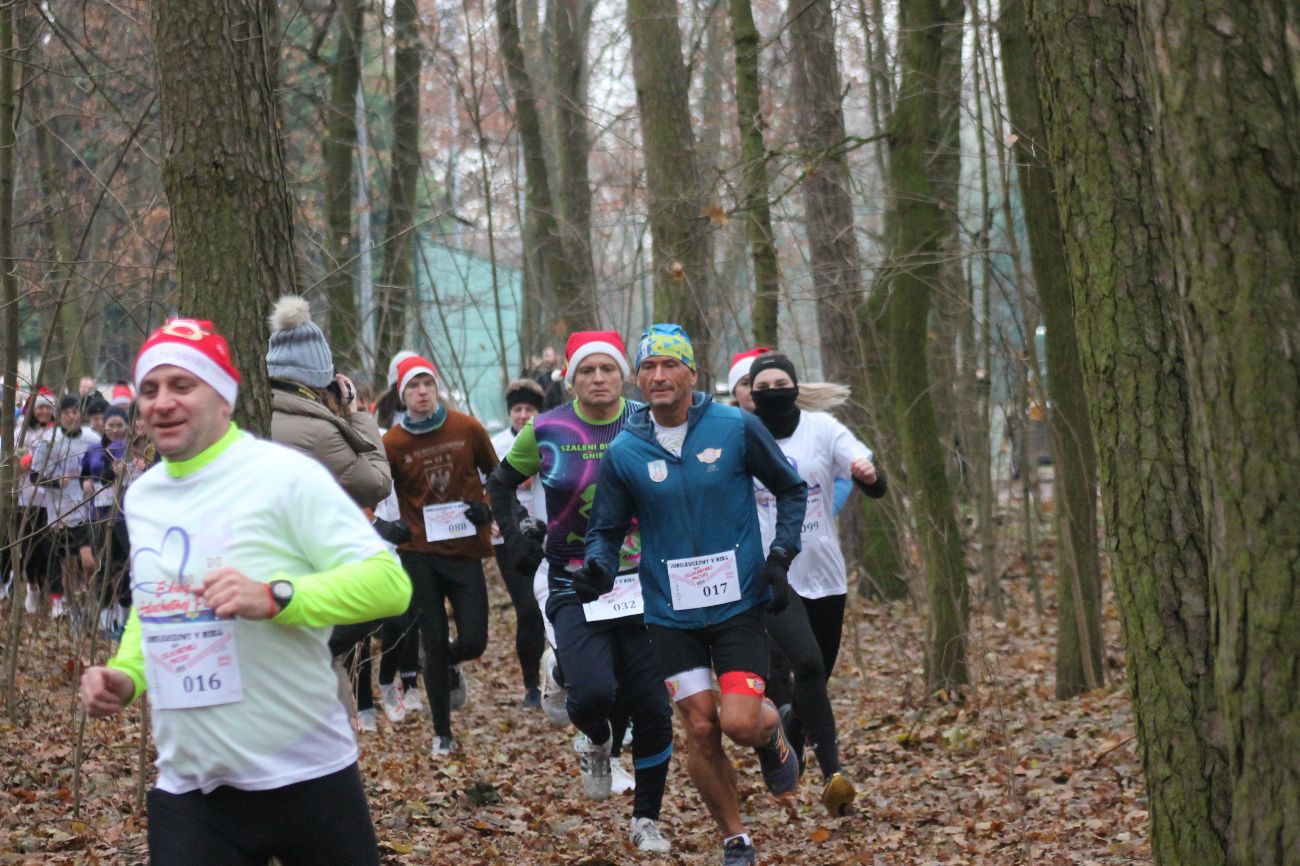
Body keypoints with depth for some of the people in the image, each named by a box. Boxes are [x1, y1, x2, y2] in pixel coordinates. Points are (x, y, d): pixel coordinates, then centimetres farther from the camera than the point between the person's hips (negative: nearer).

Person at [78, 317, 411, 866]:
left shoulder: (284, 475, -11)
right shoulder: (141, 496, 9)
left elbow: (389, 582, -18)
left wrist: (274, 597, -32)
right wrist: (125, 675, 4)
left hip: (304, 777, -5)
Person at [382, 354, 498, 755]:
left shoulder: (467, 429, -2)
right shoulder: (393, 443, -6)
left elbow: (496, 474, 13)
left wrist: (488, 508, -2)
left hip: (465, 549, 1)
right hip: (419, 553, -1)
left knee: (473, 641, -3)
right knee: (434, 644, 2)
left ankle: (451, 667, 36)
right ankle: (442, 734, 17)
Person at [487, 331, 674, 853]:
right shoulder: (546, 431, -3)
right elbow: (501, 483, 14)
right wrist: (514, 540, 3)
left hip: (643, 586, 1)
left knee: (653, 710, 0)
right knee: (593, 693, -22)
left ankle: (646, 820, 21)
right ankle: (598, 741, 16)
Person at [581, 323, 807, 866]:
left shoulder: (736, 428, -6)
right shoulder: (623, 452, -2)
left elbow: (791, 489, 7)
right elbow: (607, 529, 7)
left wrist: (781, 557, -3)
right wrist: (597, 569, -14)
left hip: (738, 603, -2)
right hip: (671, 613, 2)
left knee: (740, 723, -14)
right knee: (700, 731, 1)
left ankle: (774, 737, 24)